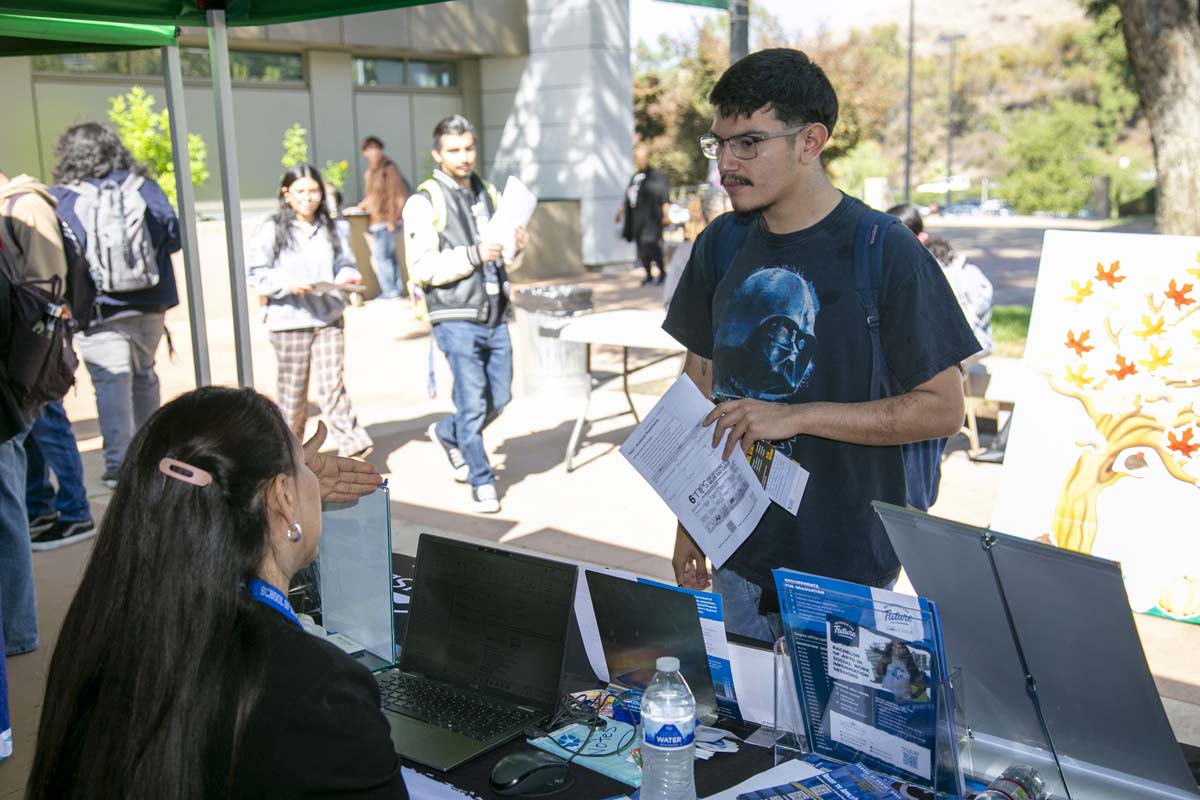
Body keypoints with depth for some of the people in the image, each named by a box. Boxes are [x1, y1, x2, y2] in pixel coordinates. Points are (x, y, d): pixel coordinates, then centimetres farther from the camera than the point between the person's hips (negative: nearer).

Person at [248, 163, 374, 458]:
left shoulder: (333, 229, 10)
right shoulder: (272, 230, -1)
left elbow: (344, 265, 15)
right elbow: (256, 273, -3)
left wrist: (348, 278, -7)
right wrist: (287, 283, -18)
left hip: (329, 317, 2)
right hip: (289, 320, -2)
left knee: (332, 384, -4)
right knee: (292, 389, 7)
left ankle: (353, 445, -4)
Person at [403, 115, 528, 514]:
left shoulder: (489, 194, 15)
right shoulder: (424, 202, -5)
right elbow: (421, 268, -13)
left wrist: (516, 249, 0)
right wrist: (473, 256, -21)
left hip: (496, 316, 6)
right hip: (456, 319, -6)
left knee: (499, 397, 12)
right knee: (473, 403, -3)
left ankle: (447, 433, 38)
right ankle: (481, 483, 13)